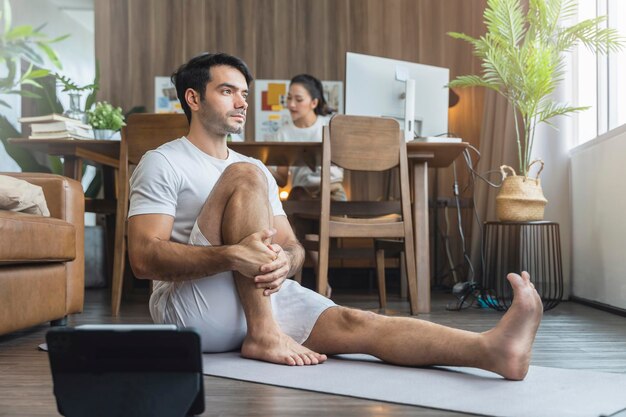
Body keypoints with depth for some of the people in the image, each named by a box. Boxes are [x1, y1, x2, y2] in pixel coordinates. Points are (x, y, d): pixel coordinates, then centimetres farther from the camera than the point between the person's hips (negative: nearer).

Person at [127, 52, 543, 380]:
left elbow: (292, 245, 12)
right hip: (190, 308, -5)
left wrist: (283, 260, -16)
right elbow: (145, 258, -14)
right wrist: (233, 256, -30)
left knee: (353, 323, -23)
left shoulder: (257, 169, 19)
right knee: (246, 177, -24)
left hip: (262, 295, 5)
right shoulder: (163, 163, -1)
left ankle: (492, 348, -40)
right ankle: (263, 335, -26)